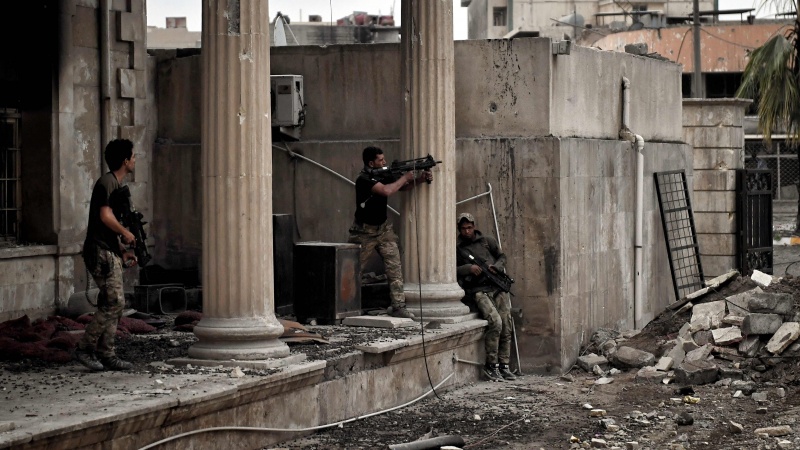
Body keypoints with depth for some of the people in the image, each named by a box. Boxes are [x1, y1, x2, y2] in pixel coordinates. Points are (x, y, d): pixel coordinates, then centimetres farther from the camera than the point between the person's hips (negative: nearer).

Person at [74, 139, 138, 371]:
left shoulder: (116, 185, 20)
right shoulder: (107, 182, -11)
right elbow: (105, 215, -23)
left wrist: (122, 251, 16)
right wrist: (126, 234, -9)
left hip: (110, 252, 10)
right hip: (100, 251, -10)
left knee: (111, 304, 7)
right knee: (114, 302, -13)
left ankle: (106, 355, 9)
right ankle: (85, 348, -8)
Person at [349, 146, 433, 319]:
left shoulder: (384, 175, 1)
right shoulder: (364, 179, -23)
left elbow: (402, 187, 5)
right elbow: (386, 191, -35)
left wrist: (421, 178, -13)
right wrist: (405, 178, -22)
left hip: (383, 228, 6)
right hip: (364, 232, -6)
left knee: (394, 265, -6)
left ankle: (398, 306, -5)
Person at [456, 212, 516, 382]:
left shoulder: (488, 241, 17)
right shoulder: (457, 249, 10)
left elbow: (501, 256, 22)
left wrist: (496, 267, 0)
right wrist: (469, 268, -11)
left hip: (498, 287, 4)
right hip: (478, 290, -4)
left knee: (506, 326, -5)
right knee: (495, 322, -23)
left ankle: (503, 366, 2)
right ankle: (491, 365, -15)